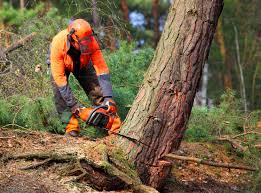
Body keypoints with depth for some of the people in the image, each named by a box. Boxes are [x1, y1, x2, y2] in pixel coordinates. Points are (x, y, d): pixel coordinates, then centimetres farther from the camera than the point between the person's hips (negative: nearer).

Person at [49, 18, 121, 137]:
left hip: (83, 64, 1)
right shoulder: (58, 44, -43)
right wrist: (72, 104, -38)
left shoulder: (91, 42, -38)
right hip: (61, 64, -1)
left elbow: (101, 68, -35)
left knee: (96, 91, -10)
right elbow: (59, 77, -39)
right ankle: (71, 127, -15)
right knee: (60, 94, -21)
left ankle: (115, 127, -12)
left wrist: (108, 96, -41)